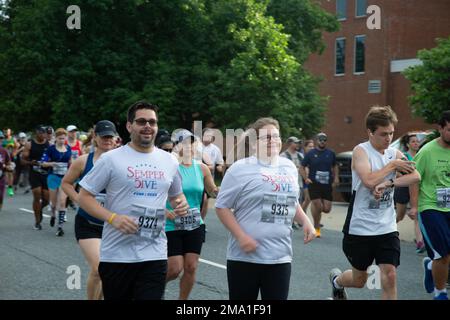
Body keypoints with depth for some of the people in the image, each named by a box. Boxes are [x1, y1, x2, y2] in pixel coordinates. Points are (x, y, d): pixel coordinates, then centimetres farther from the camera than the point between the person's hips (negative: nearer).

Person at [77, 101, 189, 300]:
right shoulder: (111, 159, -4)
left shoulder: (169, 161, 8)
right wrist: (112, 218, -18)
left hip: (155, 255, 2)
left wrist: (181, 204, -2)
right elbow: (84, 196, -3)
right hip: (116, 255, -2)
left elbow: (176, 195, 23)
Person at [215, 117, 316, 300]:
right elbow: (222, 207, -8)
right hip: (245, 256, -4)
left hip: (280, 256, 5)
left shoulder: (289, 167, 11)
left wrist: (305, 222, 7)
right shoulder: (241, 169, -8)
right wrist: (241, 236, -17)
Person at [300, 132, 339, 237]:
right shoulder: (311, 154, 0)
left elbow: (335, 166, 23)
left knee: (327, 209, -3)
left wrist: (336, 177, 7)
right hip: (314, 184, -3)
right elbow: (302, 167, 5)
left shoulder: (331, 153, 8)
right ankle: (317, 228, 10)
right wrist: (306, 178, -10)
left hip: (327, 185, 3)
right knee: (317, 206, -11)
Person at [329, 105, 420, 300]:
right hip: (360, 227, -4)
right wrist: (392, 165, -15)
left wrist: (388, 184, -22)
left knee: (390, 276, -8)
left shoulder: (395, 153, 5)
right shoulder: (361, 151, -10)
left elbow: (415, 176, -11)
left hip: (387, 228, 4)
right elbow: (369, 180, -27)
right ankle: (337, 280, 47)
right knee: (360, 280, 13)